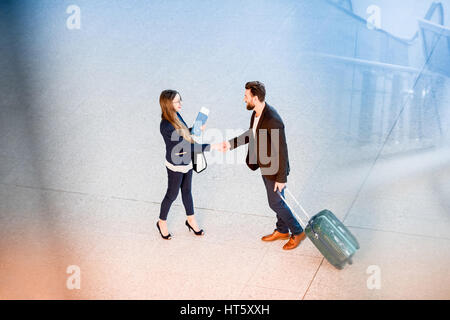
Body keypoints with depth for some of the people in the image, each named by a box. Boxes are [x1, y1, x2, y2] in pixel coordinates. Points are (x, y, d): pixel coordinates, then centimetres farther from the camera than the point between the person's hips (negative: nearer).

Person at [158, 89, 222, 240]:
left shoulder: (176, 115, -8)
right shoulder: (166, 126, -35)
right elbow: (186, 146, -36)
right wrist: (211, 147, -35)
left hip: (187, 161, 7)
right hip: (176, 166, -7)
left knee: (187, 191, 24)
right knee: (172, 194, 14)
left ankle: (191, 220, 44)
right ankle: (162, 222, 38)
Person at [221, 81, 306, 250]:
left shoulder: (273, 121, -33)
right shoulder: (257, 112, -5)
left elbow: (282, 151, -27)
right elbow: (251, 133, 13)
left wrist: (281, 178, -22)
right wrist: (231, 143, 3)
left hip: (274, 170, -9)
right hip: (265, 166, 9)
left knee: (275, 203, 6)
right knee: (277, 201, 23)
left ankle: (297, 232, 23)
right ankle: (282, 231, 40)